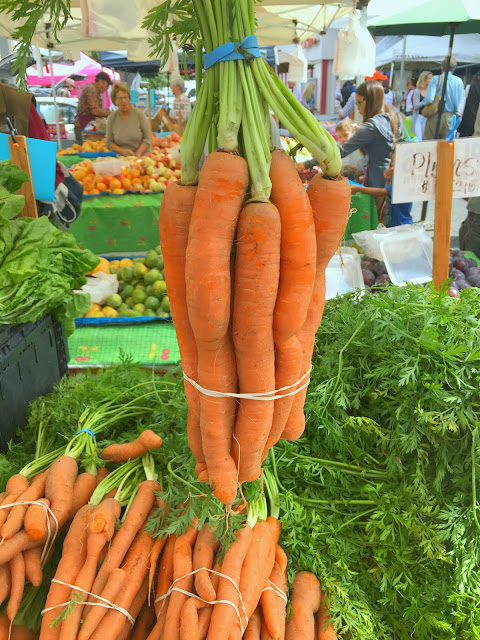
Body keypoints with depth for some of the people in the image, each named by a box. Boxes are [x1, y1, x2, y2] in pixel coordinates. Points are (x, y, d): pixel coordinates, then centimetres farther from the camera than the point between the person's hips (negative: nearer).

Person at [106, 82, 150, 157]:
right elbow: (109, 142, 7)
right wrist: (123, 151, -10)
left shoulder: (139, 114, -2)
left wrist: (137, 154, -13)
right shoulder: (111, 118, 3)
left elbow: (147, 138, 0)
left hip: (142, 157, -2)